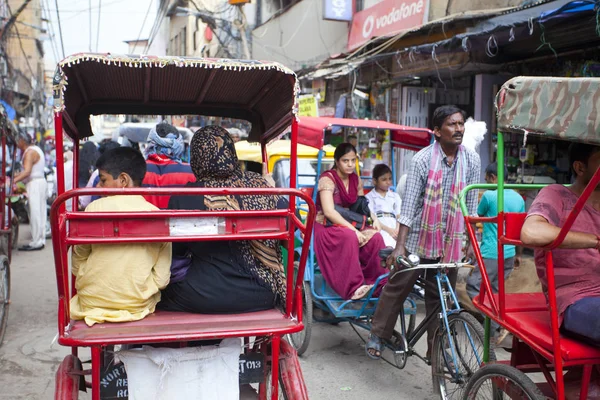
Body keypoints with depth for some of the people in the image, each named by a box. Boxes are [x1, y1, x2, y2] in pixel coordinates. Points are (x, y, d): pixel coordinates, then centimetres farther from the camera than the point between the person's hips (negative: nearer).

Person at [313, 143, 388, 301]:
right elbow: (329, 212, -23)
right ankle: (353, 288, -35)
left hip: (348, 226, 6)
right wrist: (353, 229, -29)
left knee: (375, 237, -22)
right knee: (349, 237, -38)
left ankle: (379, 283, -12)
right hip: (325, 227, -6)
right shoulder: (327, 179, -11)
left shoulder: (356, 179, 10)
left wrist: (374, 218, -4)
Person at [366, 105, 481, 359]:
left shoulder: (472, 161, 2)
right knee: (397, 288, 5)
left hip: (450, 243, 3)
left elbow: (471, 205, 7)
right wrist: (399, 246, -15)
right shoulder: (423, 159, -8)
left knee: (441, 298, 10)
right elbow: (409, 205, -11)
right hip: (419, 238, -2)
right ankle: (377, 336, 23)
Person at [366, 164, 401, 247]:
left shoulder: (395, 196, 26)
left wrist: (397, 230, -8)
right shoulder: (369, 197, 12)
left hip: (394, 229, 4)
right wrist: (388, 229, -14)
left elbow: (399, 216, 14)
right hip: (380, 229, -4)